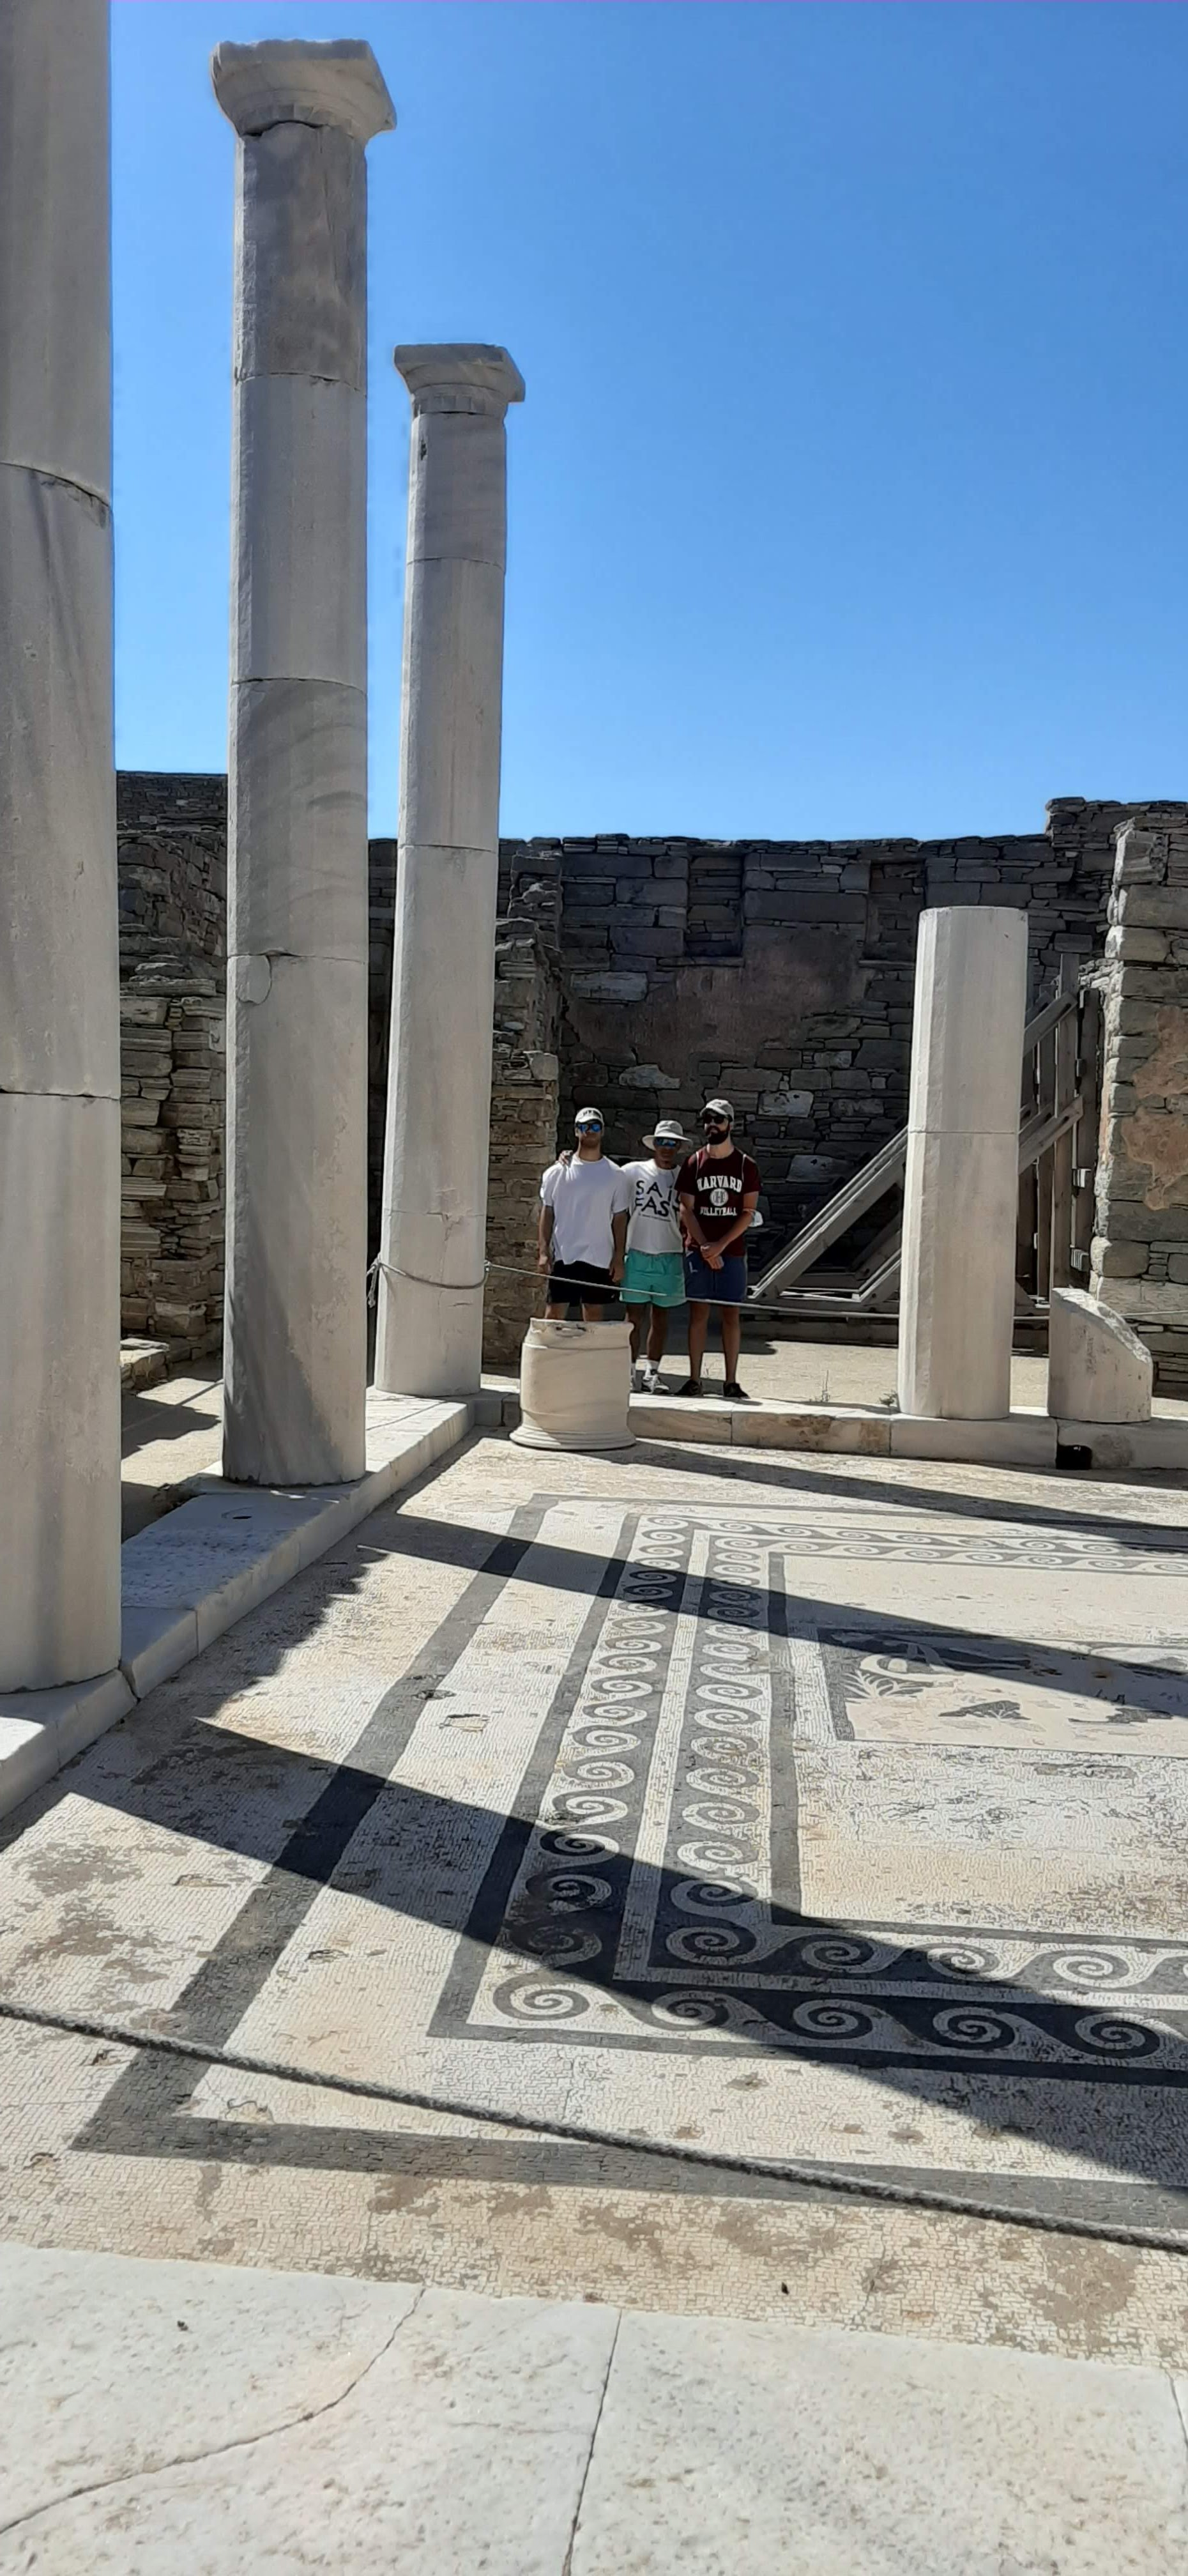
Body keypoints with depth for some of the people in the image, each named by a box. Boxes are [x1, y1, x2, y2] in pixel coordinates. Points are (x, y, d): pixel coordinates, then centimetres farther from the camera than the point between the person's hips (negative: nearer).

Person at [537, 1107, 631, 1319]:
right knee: (555, 1314, -3)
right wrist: (543, 1250, -4)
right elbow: (547, 1213, 5)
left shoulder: (616, 1176, 4)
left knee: (594, 1314, 9)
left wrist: (619, 1258, 1)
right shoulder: (557, 1172, 3)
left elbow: (619, 1219, 6)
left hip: (600, 1259, 1)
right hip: (564, 1256, -1)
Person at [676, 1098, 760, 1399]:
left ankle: (731, 1382, 6)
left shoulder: (746, 1166, 2)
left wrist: (721, 1245, -12)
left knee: (731, 1315, 2)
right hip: (698, 1250, 0)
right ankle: (694, 1380, 6)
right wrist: (705, 1248, -11)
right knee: (698, 1313, 2)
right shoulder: (693, 1163, 4)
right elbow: (686, 1209, 0)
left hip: (732, 1252, 0)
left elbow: (748, 1212, -2)